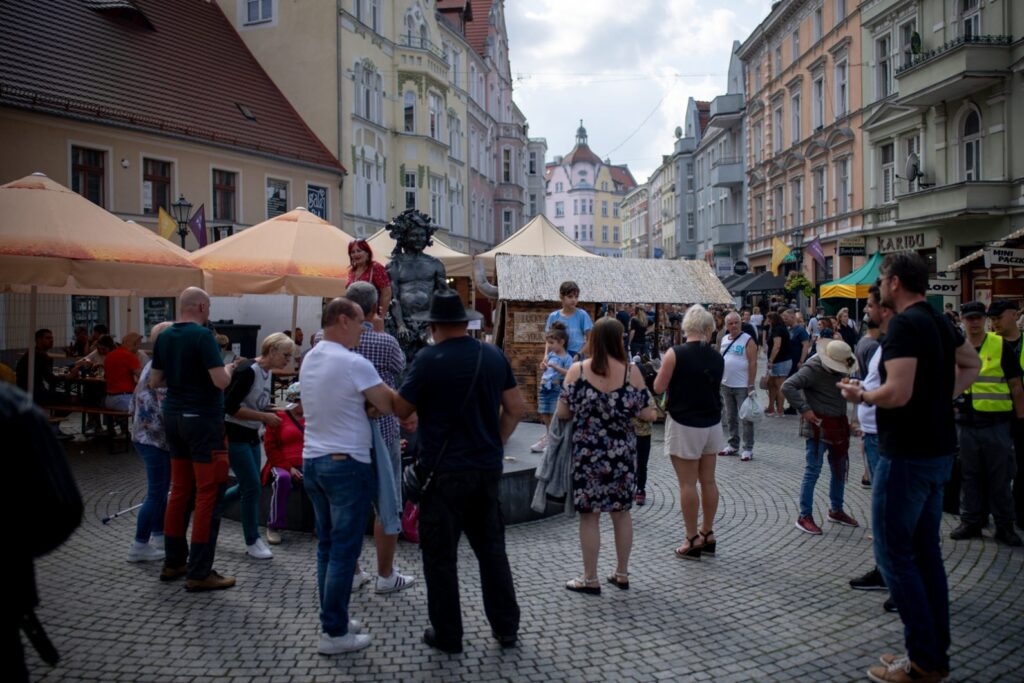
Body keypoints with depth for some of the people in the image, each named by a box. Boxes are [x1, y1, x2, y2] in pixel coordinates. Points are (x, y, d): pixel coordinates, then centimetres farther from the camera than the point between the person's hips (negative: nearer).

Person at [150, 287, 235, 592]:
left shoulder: (164, 337, 7)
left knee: (180, 490, 16)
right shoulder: (203, 335, -15)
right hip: (202, 418, -8)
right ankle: (199, 573, -1)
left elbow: (154, 381, 13)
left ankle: (173, 562, 23)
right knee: (208, 494, -3)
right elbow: (221, 381, -20)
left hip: (173, 416, 8)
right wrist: (228, 369, 0)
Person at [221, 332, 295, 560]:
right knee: (253, 487, -5)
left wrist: (272, 413, 1)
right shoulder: (248, 371, -20)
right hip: (234, 435, -9)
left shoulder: (266, 373, 7)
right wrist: (264, 417, -22)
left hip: (251, 435, 9)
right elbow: (229, 407, -24)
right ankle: (252, 542, 8)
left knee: (246, 487, 13)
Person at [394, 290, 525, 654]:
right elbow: (516, 408, 6)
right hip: (488, 469, 5)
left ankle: (447, 634, 19)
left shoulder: (428, 359, -13)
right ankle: (506, 627, 25)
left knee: (441, 555, 9)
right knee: (492, 548, 17)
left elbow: (400, 410, -6)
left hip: (444, 471, -5)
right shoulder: (494, 355, 2)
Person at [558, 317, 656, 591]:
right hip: (621, 452, 2)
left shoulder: (577, 370, -7)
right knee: (621, 512, 14)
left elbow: (562, 412, -5)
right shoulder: (631, 371, -6)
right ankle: (621, 574, 26)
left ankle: (590, 579, 14)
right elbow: (647, 414, -6)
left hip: (587, 452, -2)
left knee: (589, 515, 6)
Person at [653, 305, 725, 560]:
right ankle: (707, 534, 23)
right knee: (708, 481, 13)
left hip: (684, 425, -5)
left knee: (688, 484, 0)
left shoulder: (675, 354, -14)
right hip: (711, 424, 5)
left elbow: (658, 388, -9)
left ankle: (693, 540, 6)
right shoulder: (717, 357, 1)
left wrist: (668, 373, 9)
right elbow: (715, 388, 12)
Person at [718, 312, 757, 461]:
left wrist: (751, 385, -16)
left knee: (745, 419, 0)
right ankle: (733, 445, 26)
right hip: (726, 385, 6)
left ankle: (748, 449, 7)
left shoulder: (747, 340, -10)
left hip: (742, 387, -6)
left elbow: (753, 363, -13)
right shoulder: (723, 339, 9)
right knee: (730, 417, 15)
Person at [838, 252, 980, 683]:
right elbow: (972, 364, 28)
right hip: (938, 451, 9)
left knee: (894, 554, -1)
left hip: (906, 454, -9)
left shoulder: (904, 325, -18)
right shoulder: (940, 322, 11)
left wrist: (860, 396, -9)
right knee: (925, 552, 15)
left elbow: (897, 393, -26)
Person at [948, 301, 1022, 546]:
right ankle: (971, 522, 20)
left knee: (1000, 477, 4)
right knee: (969, 476, 10)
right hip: (966, 422, 3)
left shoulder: (1001, 346, -1)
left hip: (996, 422, -3)